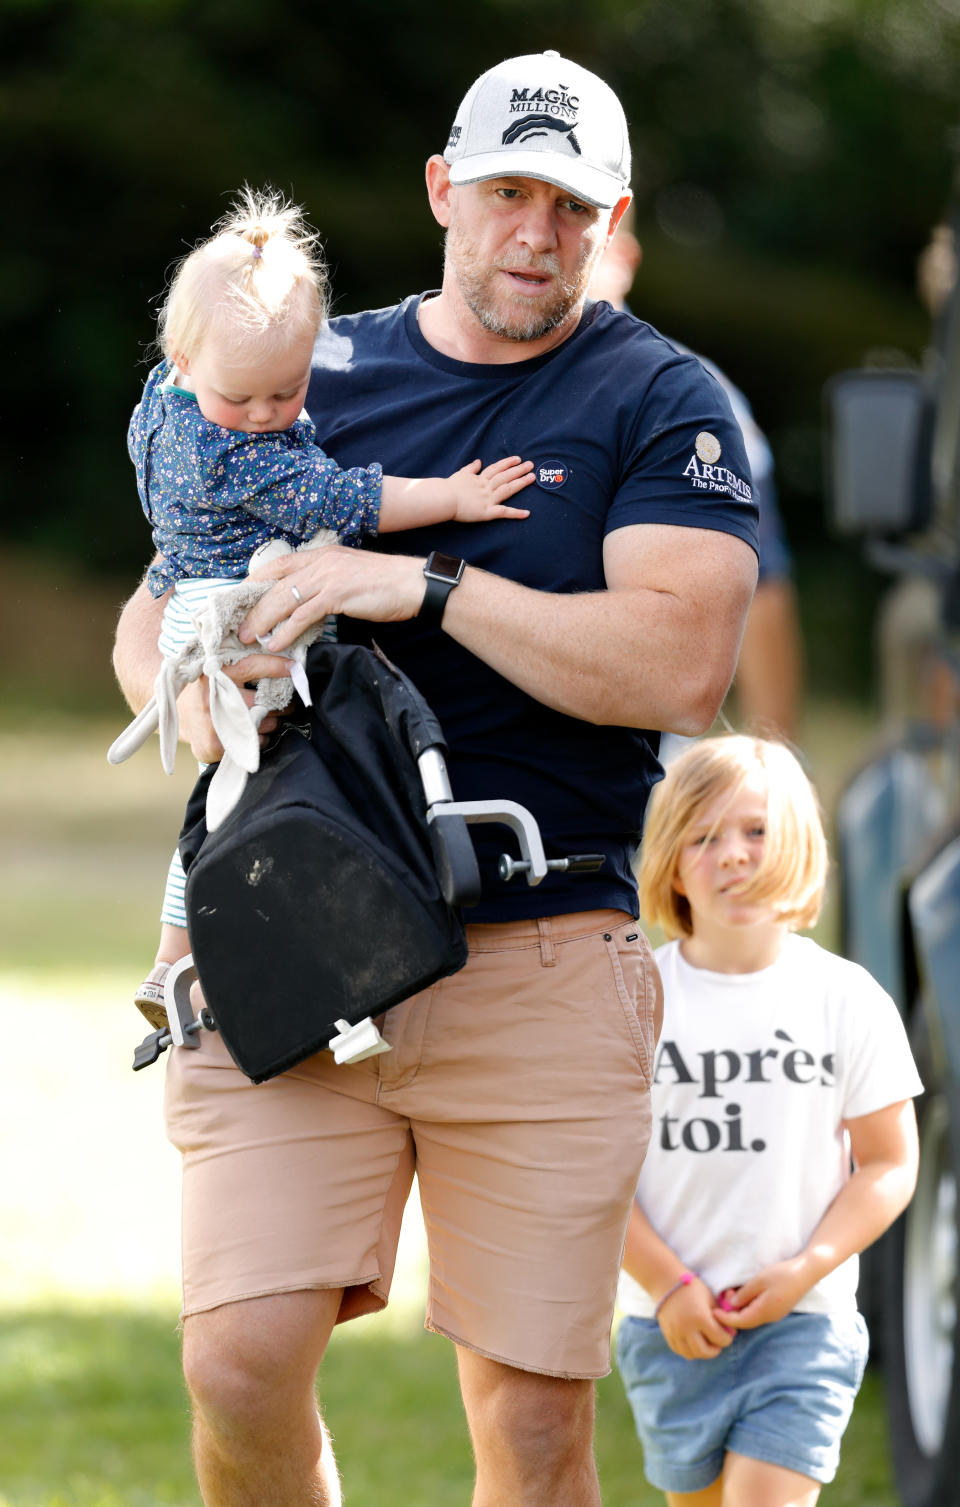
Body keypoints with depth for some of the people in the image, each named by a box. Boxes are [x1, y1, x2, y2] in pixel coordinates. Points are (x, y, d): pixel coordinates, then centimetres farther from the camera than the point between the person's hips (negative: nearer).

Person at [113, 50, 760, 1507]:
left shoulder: (663, 405, 3)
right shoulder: (312, 375, 14)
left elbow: (679, 666, -12)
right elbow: (151, 614, 18)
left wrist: (424, 584, -15)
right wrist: (186, 683, -6)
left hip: (542, 965, -2)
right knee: (241, 1362, -11)